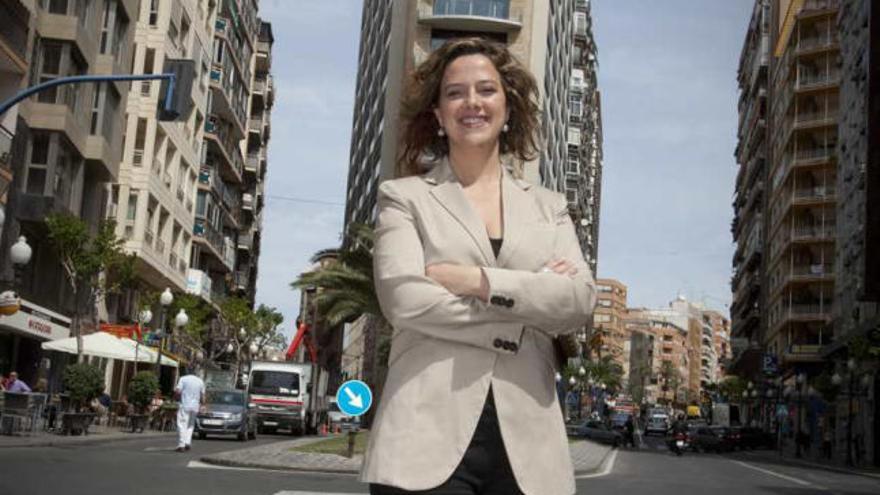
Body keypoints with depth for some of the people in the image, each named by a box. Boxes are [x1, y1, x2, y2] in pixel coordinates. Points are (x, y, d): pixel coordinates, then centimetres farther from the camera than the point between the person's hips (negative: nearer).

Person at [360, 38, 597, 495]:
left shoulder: (549, 207, 16)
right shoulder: (405, 197, 8)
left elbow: (580, 301, 1)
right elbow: (403, 299, -8)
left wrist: (477, 280, -9)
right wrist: (529, 302, -5)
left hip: (526, 443, 3)